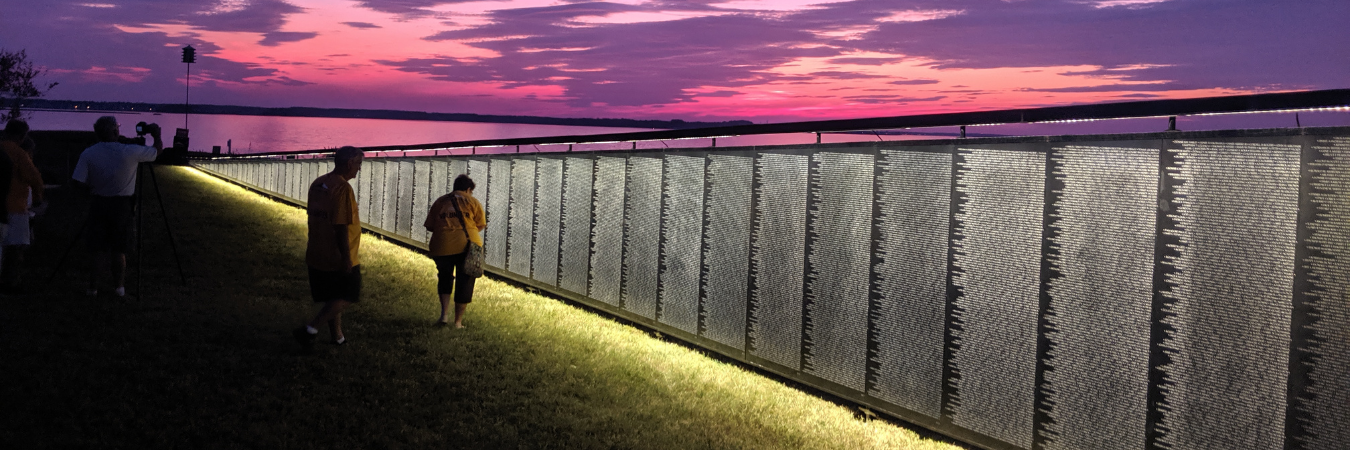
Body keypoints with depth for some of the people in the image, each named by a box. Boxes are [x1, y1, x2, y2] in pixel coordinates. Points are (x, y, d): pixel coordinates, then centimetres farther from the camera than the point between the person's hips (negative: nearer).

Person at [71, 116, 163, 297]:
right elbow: (157, 150, 1)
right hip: (123, 205, -1)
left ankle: (92, 287, 10)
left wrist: (92, 187, 12)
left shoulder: (88, 154, -8)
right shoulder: (130, 152, -13)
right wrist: (156, 135, 21)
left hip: (98, 204, 1)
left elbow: (79, 182, -9)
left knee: (96, 248, 8)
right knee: (118, 249, 8)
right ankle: (120, 287, 15)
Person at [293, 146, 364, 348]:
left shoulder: (317, 184, 8)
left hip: (317, 255, 8)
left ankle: (337, 337, 26)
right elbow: (341, 227, -23)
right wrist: (346, 258, -19)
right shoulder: (343, 188, -20)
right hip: (338, 257, -8)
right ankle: (310, 329, -3)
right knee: (347, 298, 5)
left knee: (333, 299, 18)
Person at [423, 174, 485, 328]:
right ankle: (458, 321, 12)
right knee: (464, 282, 9)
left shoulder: (440, 202, 12)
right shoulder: (472, 201, 6)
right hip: (466, 245, -2)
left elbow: (429, 226, 9)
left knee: (444, 278, 22)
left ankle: (444, 313, 7)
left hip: (442, 247, 2)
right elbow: (481, 225, 4)